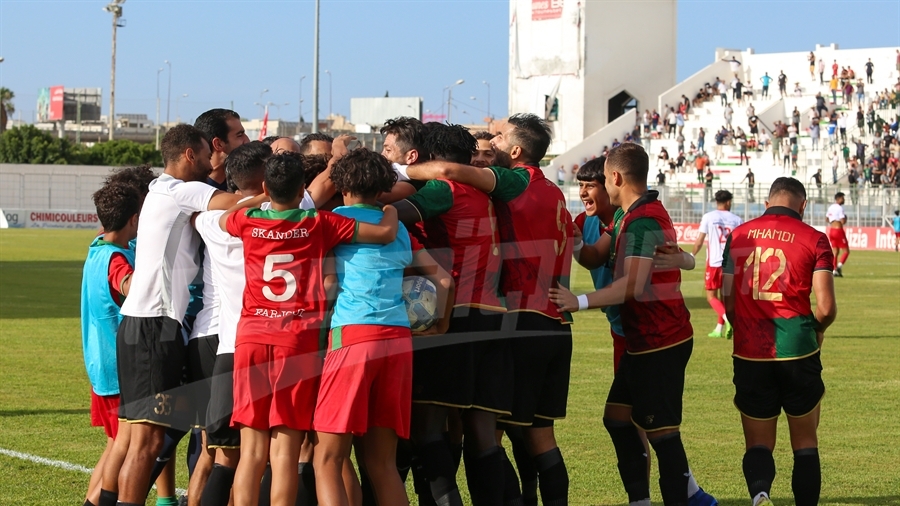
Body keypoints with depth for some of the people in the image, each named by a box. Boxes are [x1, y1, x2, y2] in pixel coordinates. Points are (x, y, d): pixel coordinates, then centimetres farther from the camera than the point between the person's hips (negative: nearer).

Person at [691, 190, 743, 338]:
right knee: (724, 296, 15)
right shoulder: (737, 220, 3)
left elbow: (699, 241, -4)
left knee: (711, 296, 2)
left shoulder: (708, 217, -3)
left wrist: (692, 255, 12)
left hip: (714, 263, -3)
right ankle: (719, 329, 17)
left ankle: (727, 319, -22)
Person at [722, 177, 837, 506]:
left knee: (758, 443, 8)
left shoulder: (737, 236, 6)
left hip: (749, 353, 2)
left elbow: (728, 303, 10)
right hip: (798, 353, -2)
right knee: (805, 443, 14)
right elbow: (826, 307, -8)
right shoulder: (813, 239, -3)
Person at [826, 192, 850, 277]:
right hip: (839, 230, -8)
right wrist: (845, 218, 0)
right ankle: (839, 266, -18)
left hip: (831, 230, 8)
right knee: (846, 251, 0)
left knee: (835, 251, 11)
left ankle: (834, 270, 6)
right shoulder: (840, 208, -14)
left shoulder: (830, 207, 11)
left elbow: (826, 220, 20)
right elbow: (843, 222, -19)